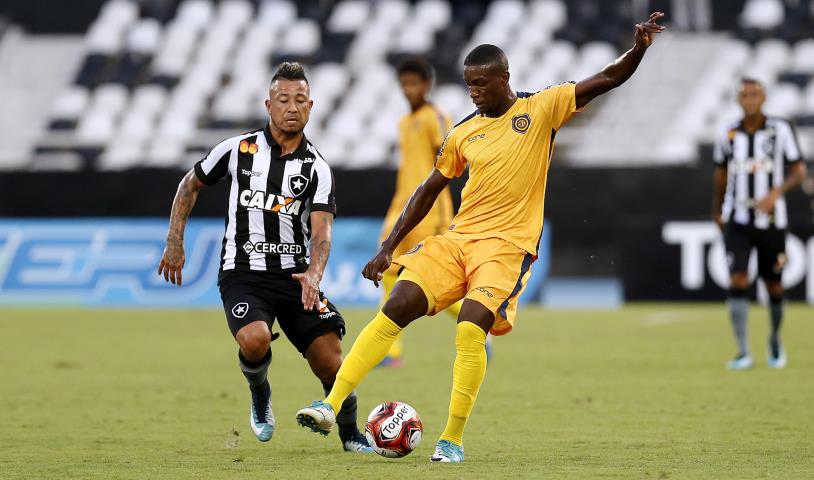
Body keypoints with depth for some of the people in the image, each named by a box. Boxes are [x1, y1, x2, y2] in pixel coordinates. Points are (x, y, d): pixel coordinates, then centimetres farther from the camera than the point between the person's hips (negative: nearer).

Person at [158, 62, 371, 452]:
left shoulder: (316, 167, 0)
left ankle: (349, 434, 20)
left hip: (296, 274, 2)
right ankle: (260, 394, 4)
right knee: (255, 340, -31)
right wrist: (175, 242, 8)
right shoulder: (238, 149, 0)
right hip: (243, 274, -1)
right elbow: (191, 184, 16)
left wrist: (314, 274, -32)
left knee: (330, 363, -7)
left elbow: (321, 231, -12)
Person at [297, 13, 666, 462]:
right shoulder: (463, 133, 11)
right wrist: (387, 248, 14)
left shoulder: (542, 108, 0)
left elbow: (609, 78, -5)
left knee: (471, 328, -24)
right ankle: (331, 405, -12)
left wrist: (639, 47, -24)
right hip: (458, 239, 4)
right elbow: (429, 191, 19)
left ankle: (452, 440, -12)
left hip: (508, 245, -4)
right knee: (396, 308, -13)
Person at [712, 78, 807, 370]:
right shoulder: (728, 136, 1)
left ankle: (776, 339, 36)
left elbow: (799, 171, -5)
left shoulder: (780, 130, -5)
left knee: (774, 286, 9)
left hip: (772, 221, -1)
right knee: (737, 282, -14)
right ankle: (743, 352, -14)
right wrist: (717, 211, 25)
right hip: (737, 222, 1)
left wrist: (777, 193, -22)